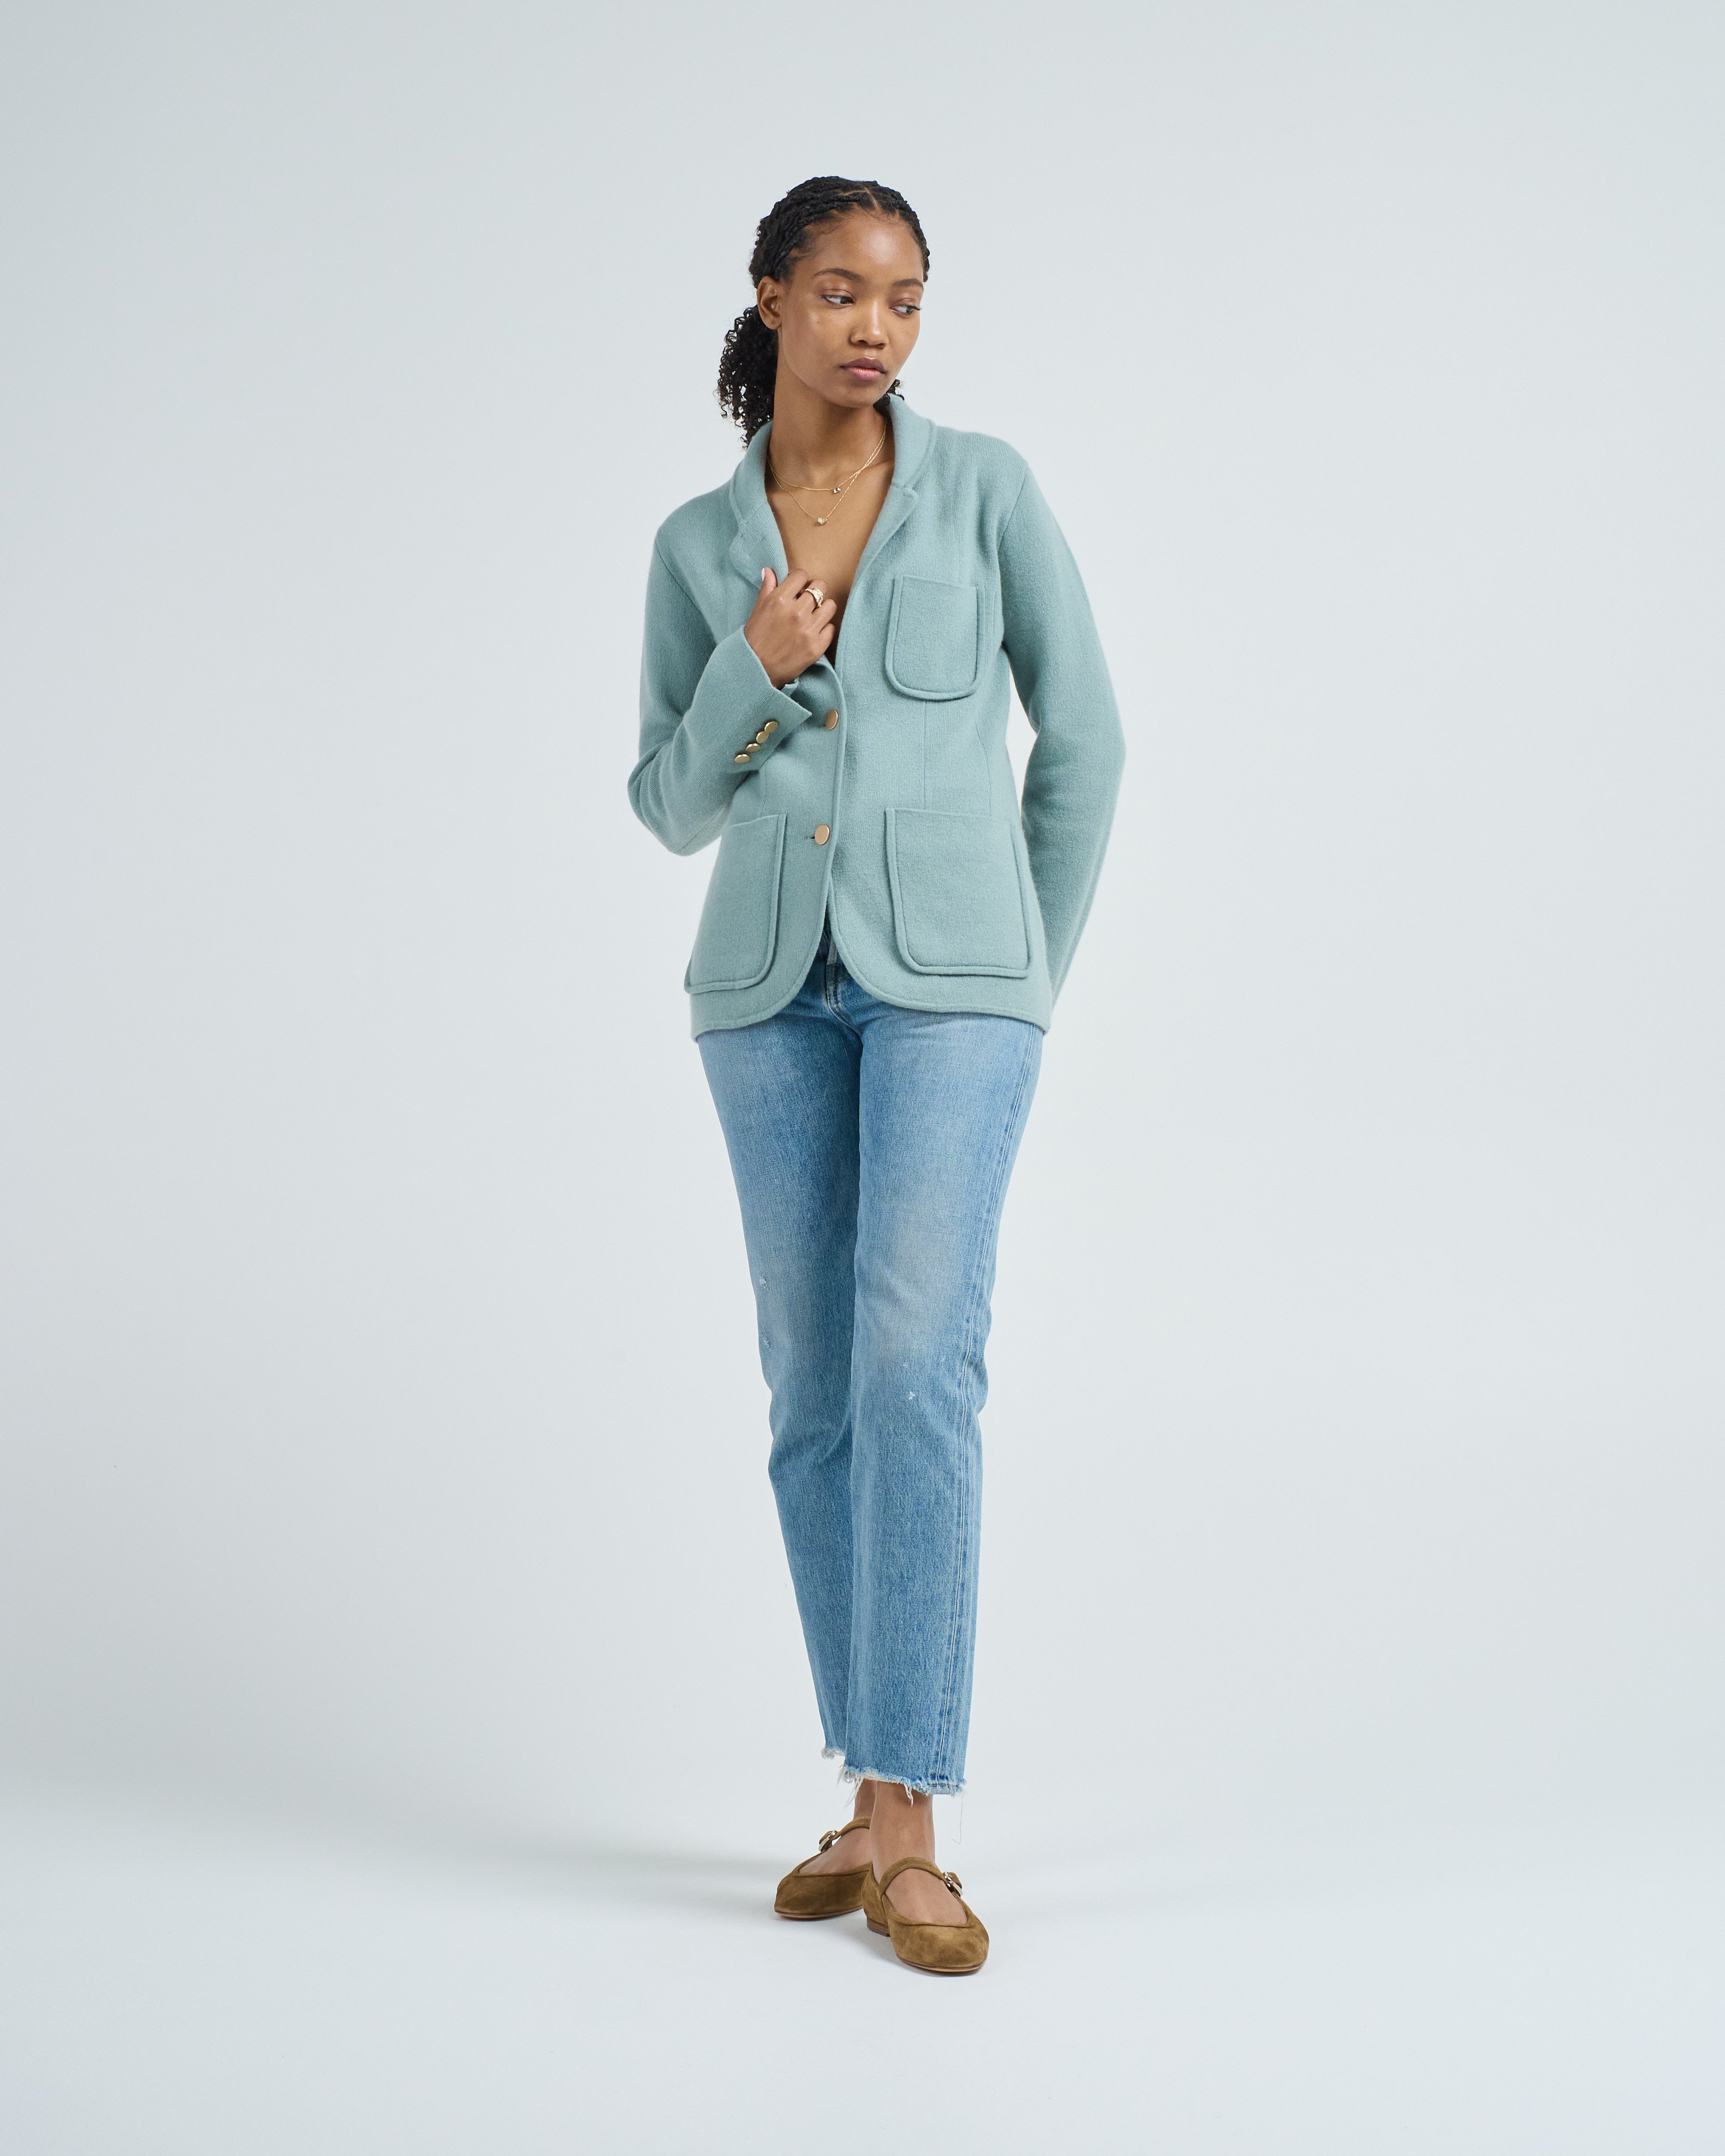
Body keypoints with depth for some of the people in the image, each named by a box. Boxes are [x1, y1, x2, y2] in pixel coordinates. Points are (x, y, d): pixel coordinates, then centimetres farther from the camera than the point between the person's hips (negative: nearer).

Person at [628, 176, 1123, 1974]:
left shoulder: (985, 487, 2)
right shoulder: (698, 546, 9)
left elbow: (1083, 737, 6)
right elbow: (674, 807, 8)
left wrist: (1030, 972, 7)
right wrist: (754, 672, -11)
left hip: (951, 978, -3)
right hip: (773, 984, 3)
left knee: (915, 1365, -18)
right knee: (816, 1394, 3)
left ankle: (906, 1826, -15)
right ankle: (876, 1795, 14)